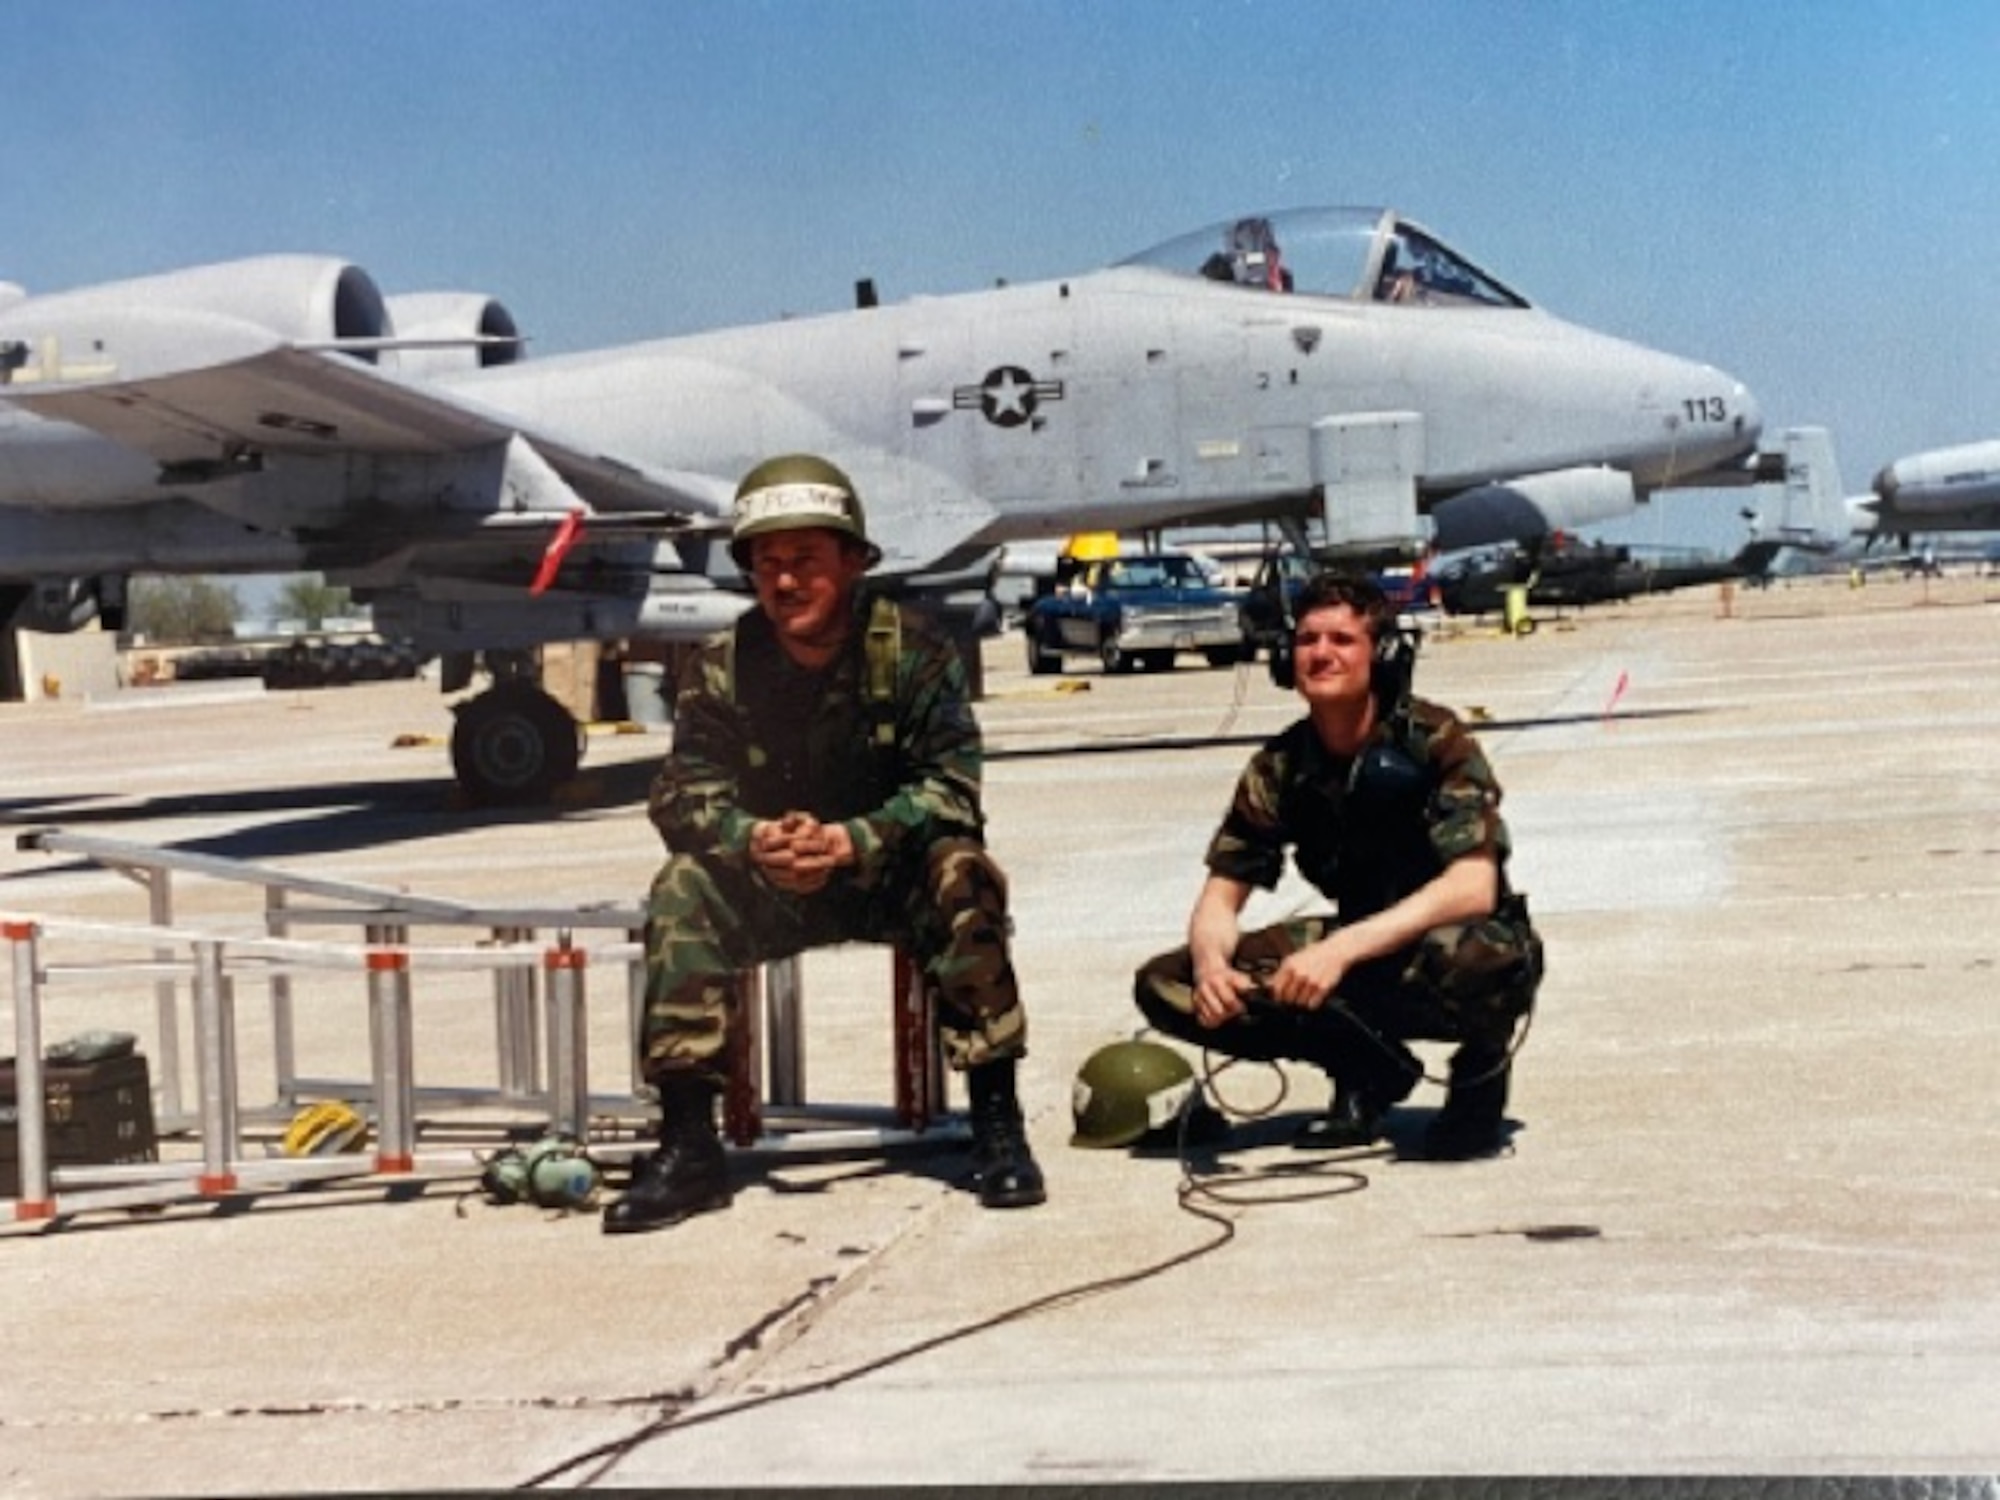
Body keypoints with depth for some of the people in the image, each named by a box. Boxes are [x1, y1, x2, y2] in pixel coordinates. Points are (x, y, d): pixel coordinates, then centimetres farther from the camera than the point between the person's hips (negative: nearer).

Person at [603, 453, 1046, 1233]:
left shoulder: (913, 650, -14)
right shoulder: (723, 667, -7)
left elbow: (950, 785, -20)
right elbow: (683, 792, -12)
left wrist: (852, 842, -37)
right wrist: (750, 840, -35)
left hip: (893, 872, -2)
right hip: (768, 885, 2)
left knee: (963, 874, -33)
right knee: (682, 889, -24)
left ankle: (997, 1124, -26)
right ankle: (688, 1145, -23)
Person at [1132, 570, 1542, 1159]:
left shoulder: (1436, 741, -19)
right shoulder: (1279, 768, -4)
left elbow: (1472, 888, -29)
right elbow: (1220, 895, -3)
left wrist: (1341, 950, -41)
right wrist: (1211, 963, -28)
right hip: (1360, 951, 5)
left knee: (1475, 955, -43)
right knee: (1166, 985, -11)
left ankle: (1482, 1066, -5)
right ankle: (1370, 1069, 3)